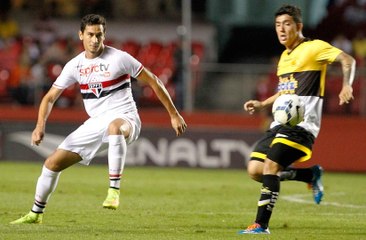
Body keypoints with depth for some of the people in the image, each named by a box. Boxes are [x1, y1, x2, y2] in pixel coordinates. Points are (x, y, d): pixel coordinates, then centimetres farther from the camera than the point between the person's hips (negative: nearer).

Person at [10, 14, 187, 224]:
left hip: (125, 119, -6)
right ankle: (36, 213, 23)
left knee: (114, 126, -45)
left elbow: (153, 81, -4)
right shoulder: (75, 65, 4)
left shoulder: (119, 58, -10)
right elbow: (50, 97, 9)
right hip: (96, 123, 6)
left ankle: (114, 190, -46)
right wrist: (41, 125, -9)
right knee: (53, 163, 3)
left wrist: (174, 114, -4)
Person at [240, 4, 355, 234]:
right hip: (279, 124, 9)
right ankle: (311, 174, 16)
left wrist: (347, 85, -34)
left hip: (301, 124, -9)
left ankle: (261, 224, -16)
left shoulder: (314, 48, -6)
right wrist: (262, 104, 22)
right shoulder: (284, 56, 20)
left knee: (271, 166, -22)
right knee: (255, 170, -1)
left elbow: (347, 59, -17)